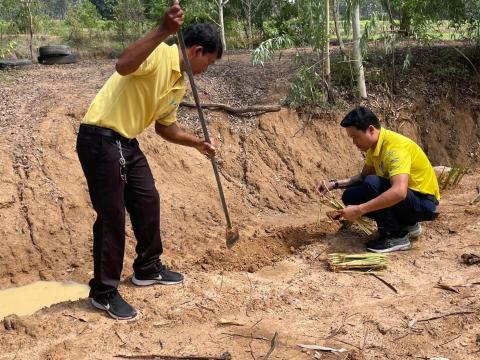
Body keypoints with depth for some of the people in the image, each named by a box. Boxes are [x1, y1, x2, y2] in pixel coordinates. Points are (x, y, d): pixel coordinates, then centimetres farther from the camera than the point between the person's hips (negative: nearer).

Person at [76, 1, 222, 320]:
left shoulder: (181, 83, 11)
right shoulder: (159, 55, -17)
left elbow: (165, 127, 22)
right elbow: (123, 66, -39)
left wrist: (197, 143, 14)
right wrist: (163, 31, -44)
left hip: (127, 142, 10)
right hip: (100, 139, -10)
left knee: (148, 202, 16)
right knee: (112, 216, -5)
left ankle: (148, 269, 35)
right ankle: (103, 292, 10)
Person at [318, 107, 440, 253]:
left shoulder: (395, 146, -27)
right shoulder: (374, 145, 1)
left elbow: (399, 192, -40)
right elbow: (364, 176, 14)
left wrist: (359, 210, -37)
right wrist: (335, 184, -1)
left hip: (424, 203, -9)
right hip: (401, 197, 9)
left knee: (372, 184, -30)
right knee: (350, 196, 0)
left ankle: (397, 236, -12)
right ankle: (407, 224, 10)